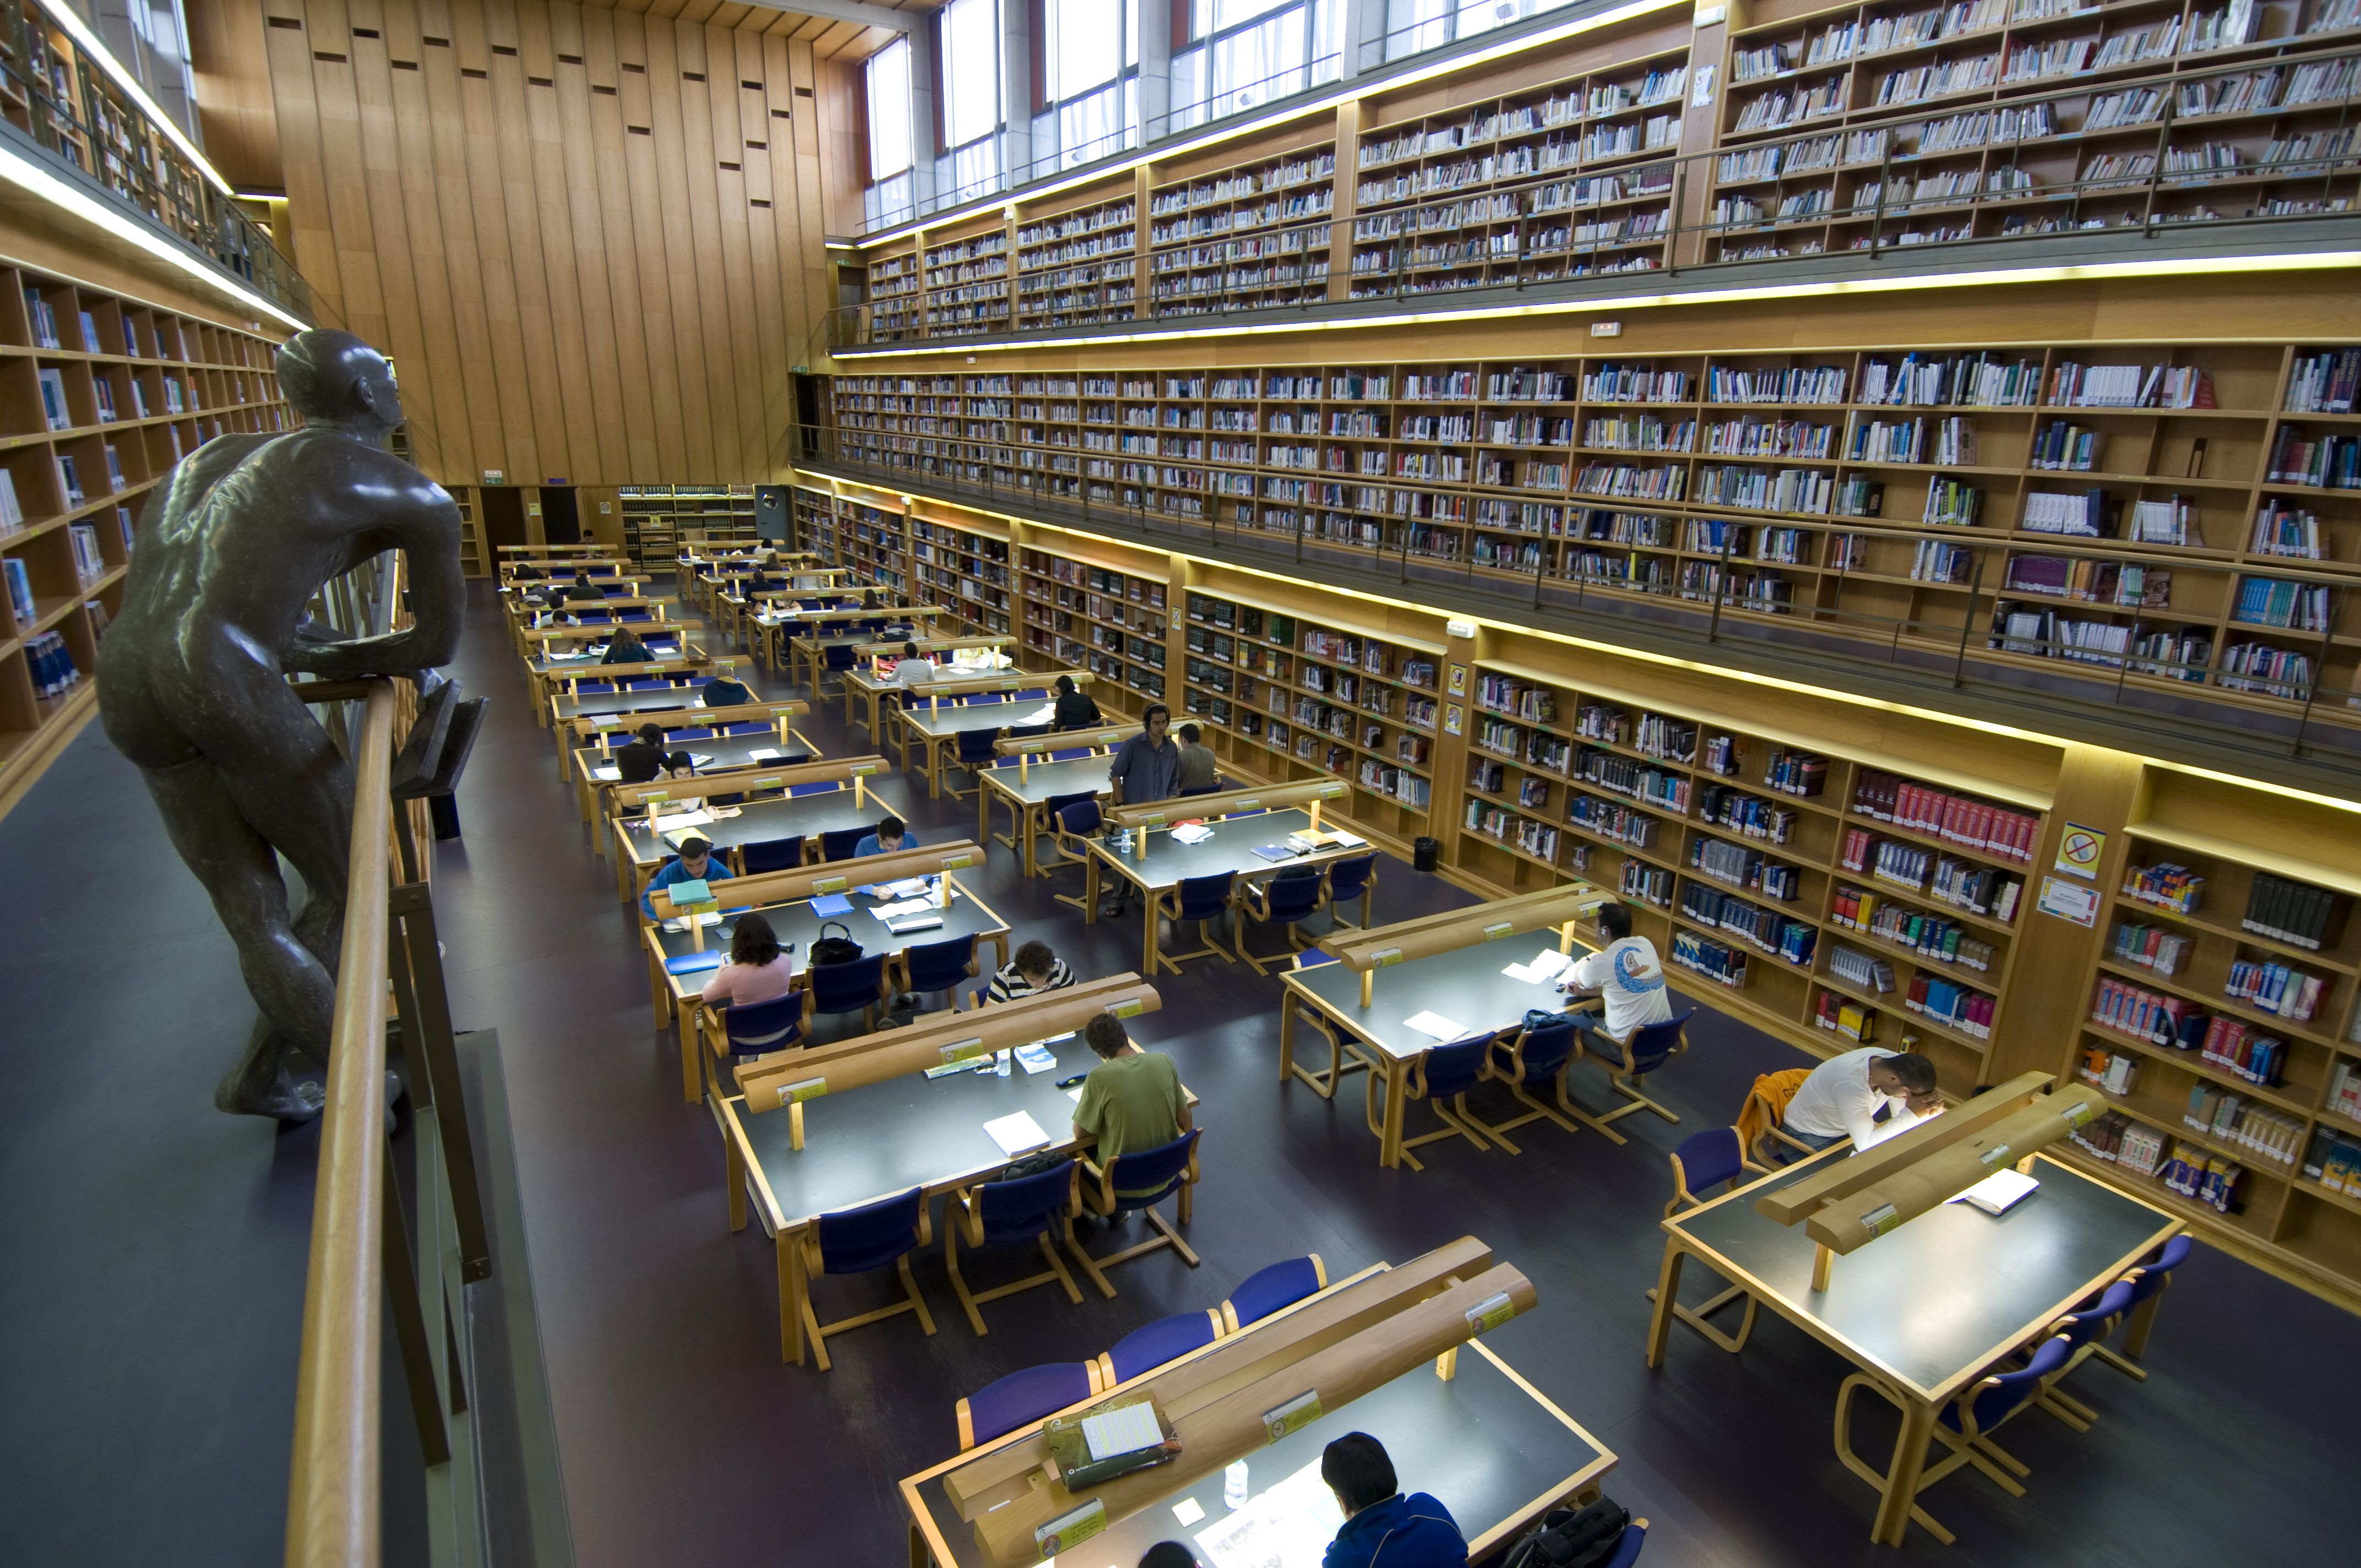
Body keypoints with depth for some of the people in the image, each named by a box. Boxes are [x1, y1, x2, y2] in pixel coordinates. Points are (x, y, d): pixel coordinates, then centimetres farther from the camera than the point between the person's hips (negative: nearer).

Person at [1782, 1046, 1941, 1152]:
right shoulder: (1852, 1085, -39)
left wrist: (1928, 1111, -25)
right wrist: (1911, 1115, -40)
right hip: (1808, 1139, -8)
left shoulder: (1896, 1064, -15)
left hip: (1843, 1133, 8)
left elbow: (1901, 1115, -4)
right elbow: (1866, 1146, -40)